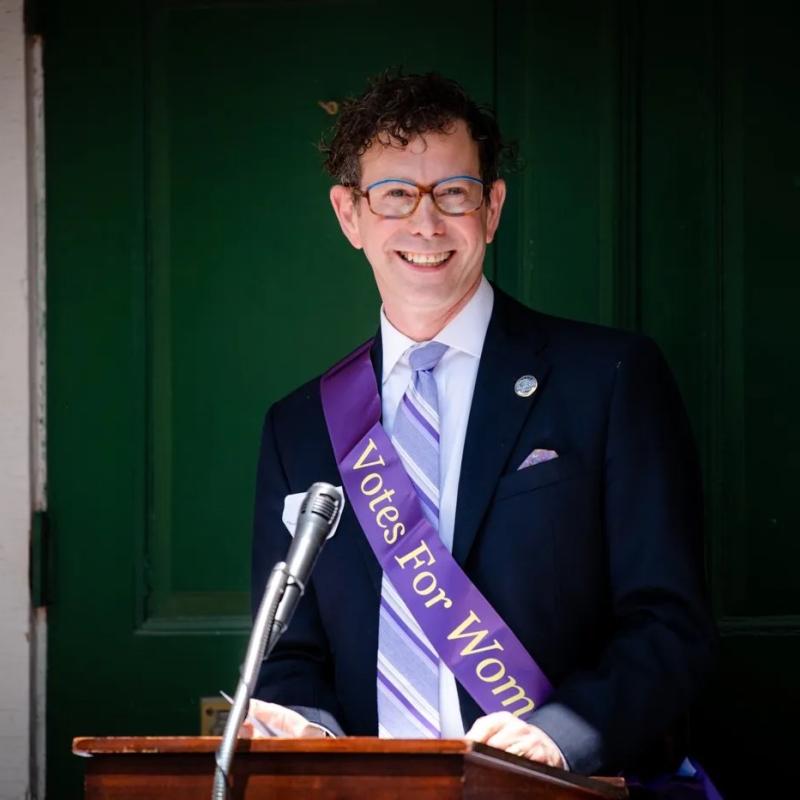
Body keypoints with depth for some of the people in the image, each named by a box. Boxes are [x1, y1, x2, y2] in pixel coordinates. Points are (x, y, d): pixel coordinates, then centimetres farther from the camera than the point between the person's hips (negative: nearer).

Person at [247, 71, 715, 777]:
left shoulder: (614, 379, 3)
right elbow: (292, 652, 15)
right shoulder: (298, 428, 14)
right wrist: (308, 726, -7)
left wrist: (558, 732, -18)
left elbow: (670, 624, -1)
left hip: (551, 794, -4)